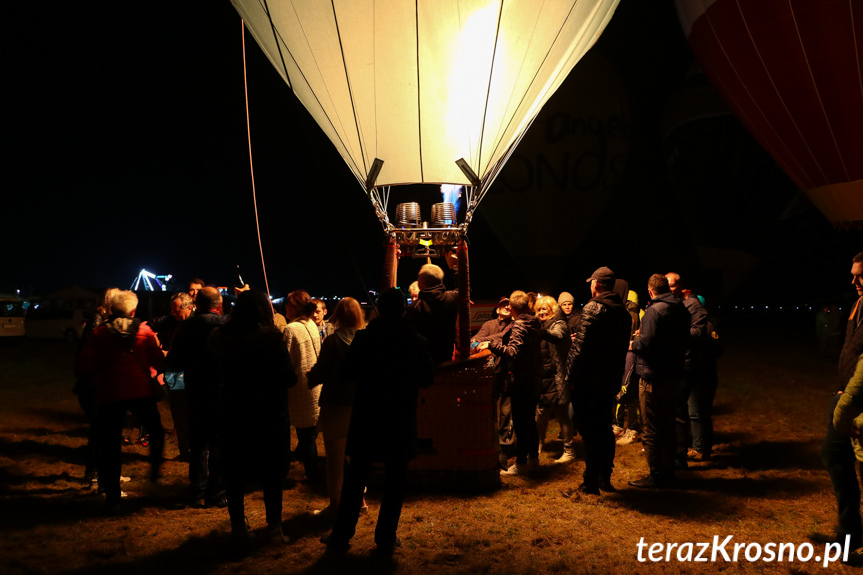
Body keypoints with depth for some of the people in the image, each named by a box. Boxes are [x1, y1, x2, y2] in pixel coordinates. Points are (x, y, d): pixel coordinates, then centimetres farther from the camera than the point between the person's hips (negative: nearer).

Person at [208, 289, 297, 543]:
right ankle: (274, 525, 16)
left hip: (233, 415, 4)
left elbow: (220, 373, 9)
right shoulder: (271, 337, -18)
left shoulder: (220, 337, -4)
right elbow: (290, 377, -15)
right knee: (271, 473, 10)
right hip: (268, 415, -3)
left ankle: (238, 524, 24)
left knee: (235, 473, 16)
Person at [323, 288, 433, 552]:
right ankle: (386, 538, 16)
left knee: (355, 477, 12)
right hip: (402, 421, 0)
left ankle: (342, 534, 20)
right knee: (394, 481, 10)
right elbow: (427, 379, 2)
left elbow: (347, 374, -3)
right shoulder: (416, 342, -8)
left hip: (367, 417, 0)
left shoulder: (363, 338, -9)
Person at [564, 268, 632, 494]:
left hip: (588, 382, -7)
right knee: (605, 429, 16)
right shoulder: (623, 312, 9)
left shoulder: (592, 309, -15)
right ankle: (605, 478, 23)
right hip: (610, 380, 7)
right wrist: (615, 375, 18)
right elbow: (622, 346, 13)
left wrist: (571, 377, -13)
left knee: (590, 432, -1)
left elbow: (580, 347, -19)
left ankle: (591, 483, 4)